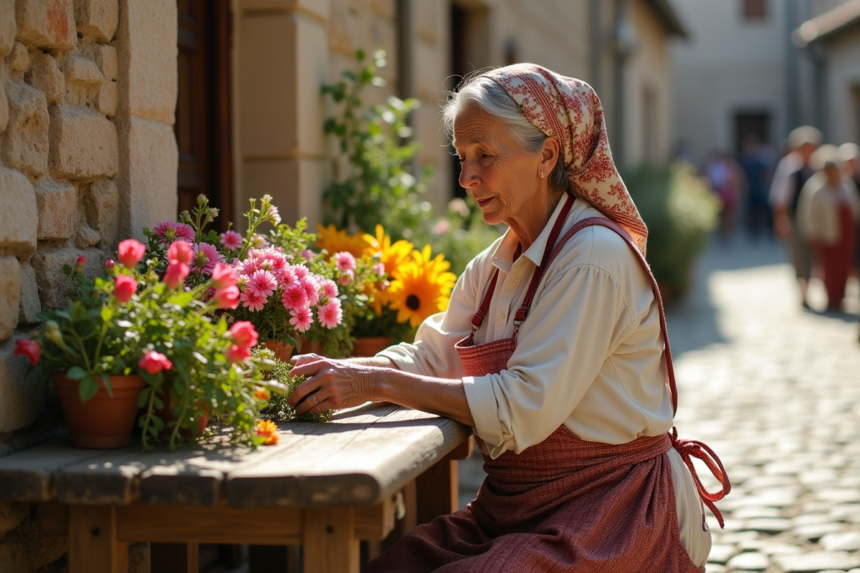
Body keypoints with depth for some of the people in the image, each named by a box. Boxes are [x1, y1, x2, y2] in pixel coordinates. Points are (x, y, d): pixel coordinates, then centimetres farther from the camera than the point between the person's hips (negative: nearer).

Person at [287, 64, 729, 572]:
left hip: (609, 515, -7)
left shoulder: (594, 256, -17)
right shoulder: (497, 264, 12)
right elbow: (431, 356, 9)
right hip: (514, 507, 7)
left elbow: (525, 406, -23)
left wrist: (377, 384, -23)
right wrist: (346, 372, -10)